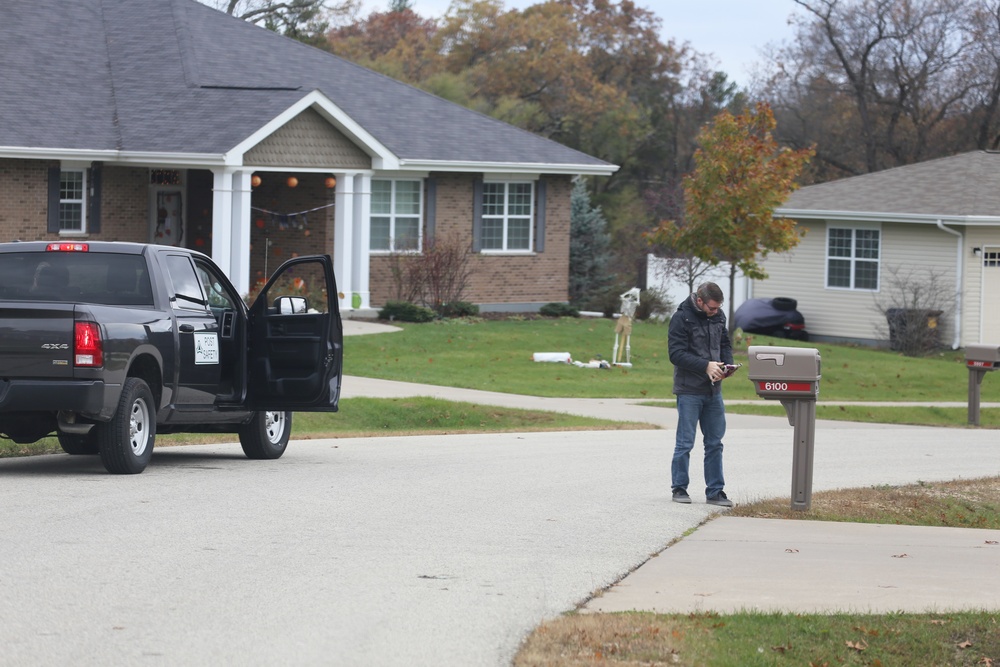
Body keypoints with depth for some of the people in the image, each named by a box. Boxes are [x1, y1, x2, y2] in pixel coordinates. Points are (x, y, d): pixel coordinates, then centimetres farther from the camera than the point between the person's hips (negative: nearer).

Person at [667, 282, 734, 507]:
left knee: (715, 442, 8)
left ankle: (715, 491, 13)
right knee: (685, 443, 0)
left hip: (713, 389, 6)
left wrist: (726, 364, -4)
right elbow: (676, 354, -17)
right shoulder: (682, 318, -13)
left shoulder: (718, 316, 7)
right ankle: (679, 488, 11)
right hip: (689, 390, -6)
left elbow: (725, 344, 18)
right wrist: (706, 366, -25)